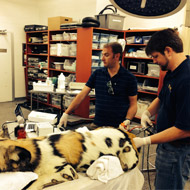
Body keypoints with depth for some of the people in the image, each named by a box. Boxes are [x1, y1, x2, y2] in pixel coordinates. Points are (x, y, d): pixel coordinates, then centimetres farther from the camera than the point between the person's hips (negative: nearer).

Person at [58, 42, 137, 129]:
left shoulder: (129, 78, -4)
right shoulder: (97, 74, 3)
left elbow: (133, 103, 1)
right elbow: (82, 95, 2)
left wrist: (127, 120, -17)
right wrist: (66, 113, -5)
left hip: (119, 127, -2)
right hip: (97, 125, 2)